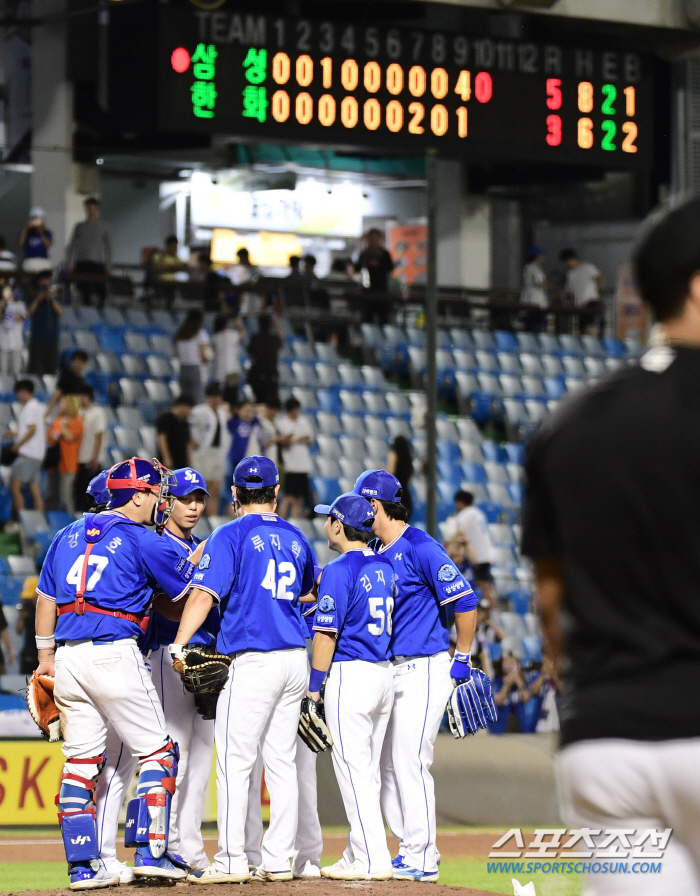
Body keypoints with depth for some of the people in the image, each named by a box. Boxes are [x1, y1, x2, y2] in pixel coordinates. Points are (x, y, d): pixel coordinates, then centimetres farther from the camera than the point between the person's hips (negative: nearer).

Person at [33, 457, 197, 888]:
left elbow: (46, 598, 19)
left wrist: (46, 656, 26)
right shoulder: (144, 541, -3)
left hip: (68, 657, 6)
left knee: (81, 759, 9)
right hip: (113, 652, -6)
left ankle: (83, 865, 5)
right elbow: (189, 589, 4)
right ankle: (150, 852, -5)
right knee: (158, 751, 3)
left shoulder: (69, 535, 16)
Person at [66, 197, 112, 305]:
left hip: (98, 264, -2)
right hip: (81, 264, 2)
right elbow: (71, 246, 15)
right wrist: (69, 264, 5)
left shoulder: (104, 226, 8)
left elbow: (108, 247, 6)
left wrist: (108, 266, -4)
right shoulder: (80, 226, 14)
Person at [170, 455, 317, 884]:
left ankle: (232, 861, -10)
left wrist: (179, 644, -17)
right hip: (295, 658, 6)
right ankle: (278, 860, 9)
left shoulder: (233, 535, -5)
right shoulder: (295, 537, 14)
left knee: (235, 763, -6)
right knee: (282, 763, 9)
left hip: (253, 661, -6)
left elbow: (205, 593, -15)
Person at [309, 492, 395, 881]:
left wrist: (314, 686, -10)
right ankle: (358, 855, 17)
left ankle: (373, 859, -11)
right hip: (385, 673, 8)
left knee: (352, 768, -7)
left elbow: (326, 634, -15)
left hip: (350, 674, -8)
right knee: (367, 771, 13)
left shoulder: (339, 571, -12)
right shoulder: (384, 567, 12)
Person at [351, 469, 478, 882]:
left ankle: (423, 860, -7)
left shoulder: (421, 547, -14)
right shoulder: (376, 552, 12)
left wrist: (462, 660, -11)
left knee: (410, 761, -11)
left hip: (424, 669, -9)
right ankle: (411, 850, 16)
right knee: (385, 762, 9)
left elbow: (465, 602, -15)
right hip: (390, 670, 9)